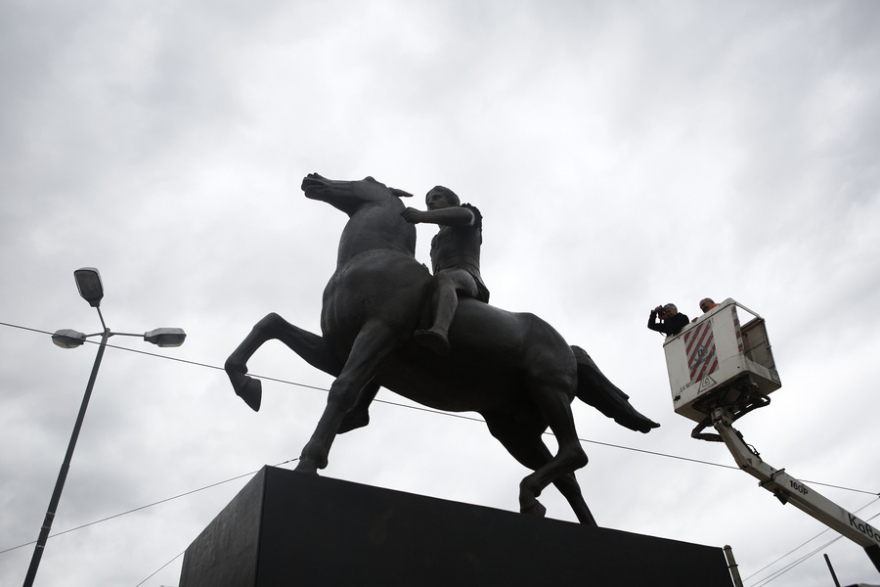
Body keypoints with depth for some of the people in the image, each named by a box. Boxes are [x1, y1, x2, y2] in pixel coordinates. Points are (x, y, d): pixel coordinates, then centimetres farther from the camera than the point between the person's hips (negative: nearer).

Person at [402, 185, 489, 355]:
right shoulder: (437, 241, 43)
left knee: (442, 279, -41)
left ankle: (439, 331, -71)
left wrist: (423, 215, -22)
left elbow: (464, 215, -6)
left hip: (466, 277, -8)